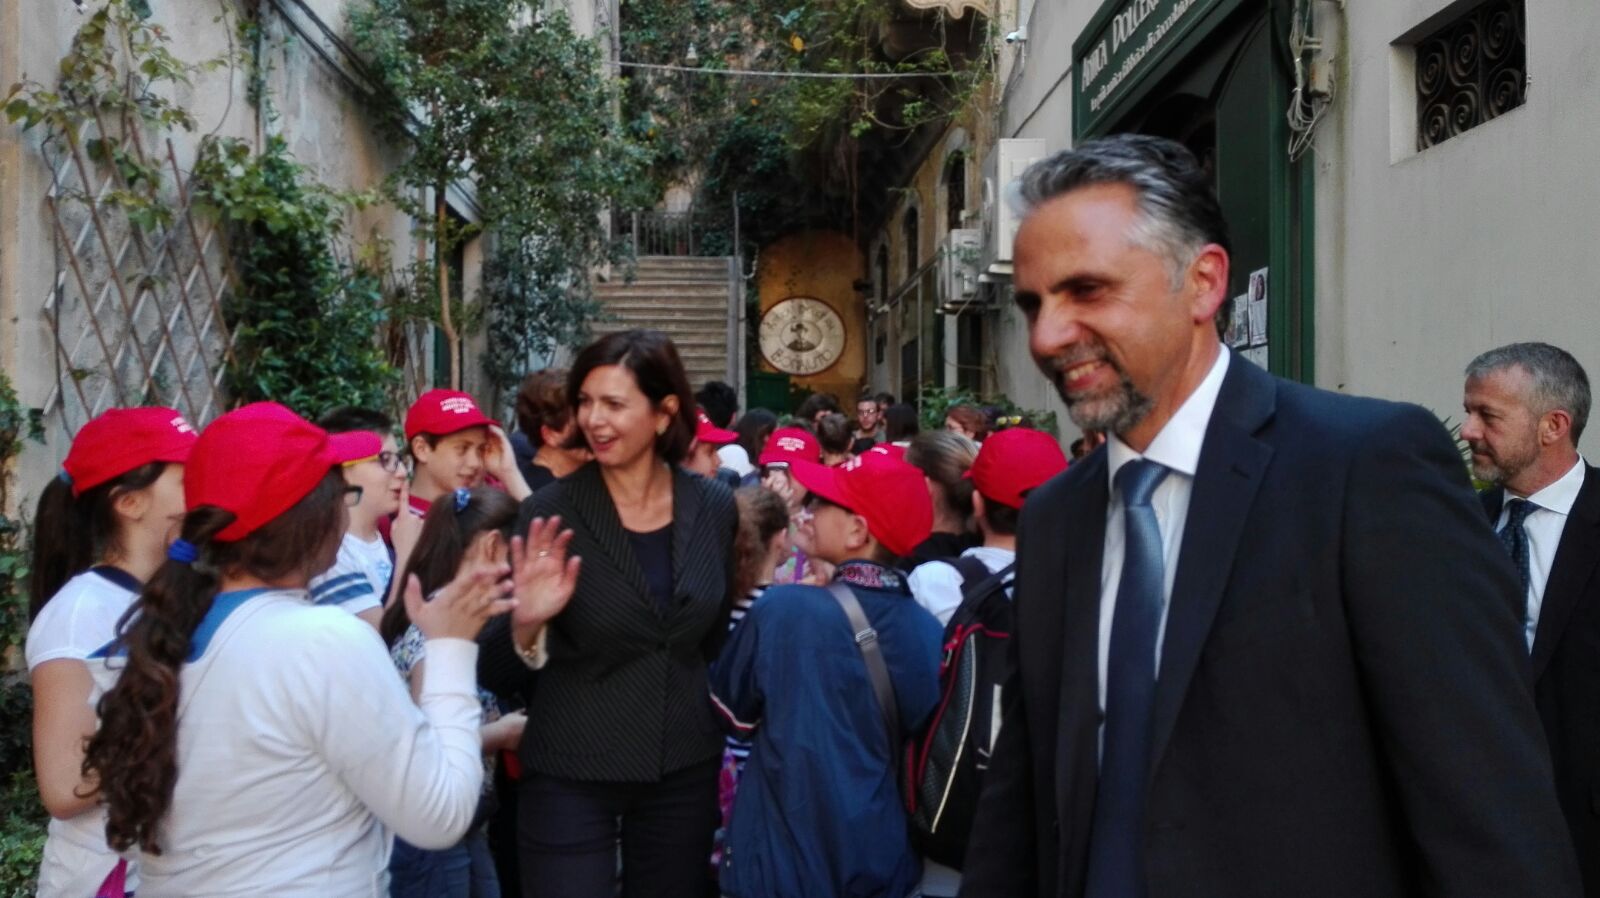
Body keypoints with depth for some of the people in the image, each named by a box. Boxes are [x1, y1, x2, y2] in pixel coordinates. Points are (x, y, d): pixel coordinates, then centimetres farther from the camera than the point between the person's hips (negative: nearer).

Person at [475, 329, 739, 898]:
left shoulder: (714, 508, -2)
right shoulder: (552, 512, -12)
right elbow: (497, 674, -12)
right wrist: (527, 627, -31)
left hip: (685, 769, 4)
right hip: (571, 775, -3)